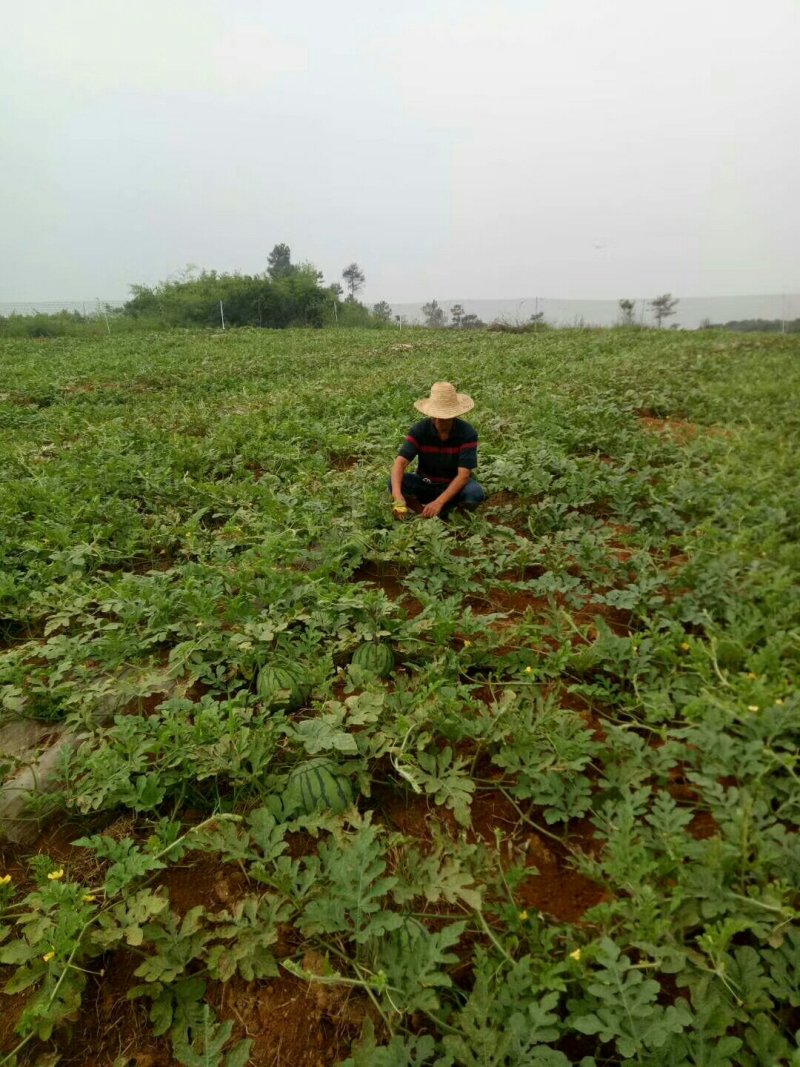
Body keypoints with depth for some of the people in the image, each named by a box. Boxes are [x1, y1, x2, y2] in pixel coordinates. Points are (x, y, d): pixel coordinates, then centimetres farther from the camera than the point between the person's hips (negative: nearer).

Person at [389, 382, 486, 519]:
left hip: (454, 486, -1)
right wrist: (397, 495, -46)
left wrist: (438, 502, -40)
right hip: (425, 484, 1)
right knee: (394, 482, -26)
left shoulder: (468, 433, -21)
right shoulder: (419, 430, -17)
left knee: (475, 494, -33)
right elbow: (400, 462, -27)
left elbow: (464, 475, -27)